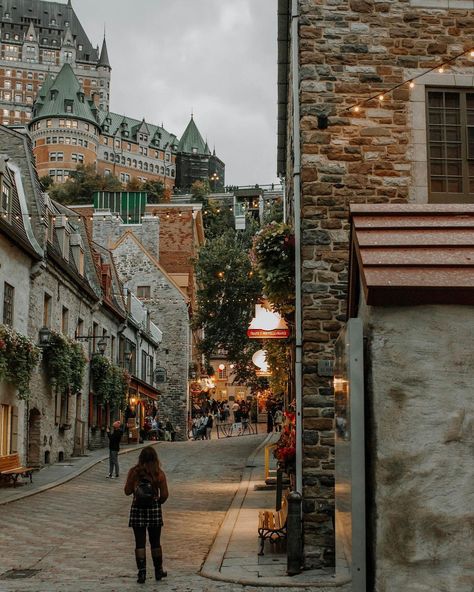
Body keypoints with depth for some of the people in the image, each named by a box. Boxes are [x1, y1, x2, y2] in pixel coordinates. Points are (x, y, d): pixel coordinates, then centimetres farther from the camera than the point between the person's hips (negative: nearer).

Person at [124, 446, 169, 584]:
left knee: (140, 543, 5)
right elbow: (164, 495, -5)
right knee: (155, 542, 14)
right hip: (154, 508, 1)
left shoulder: (134, 472, -6)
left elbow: (127, 491, -2)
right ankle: (158, 571, 24)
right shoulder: (159, 473, -6)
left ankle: (142, 573, 1)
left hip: (137, 509, -1)